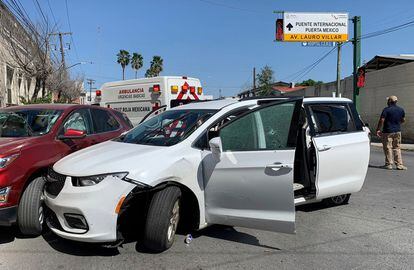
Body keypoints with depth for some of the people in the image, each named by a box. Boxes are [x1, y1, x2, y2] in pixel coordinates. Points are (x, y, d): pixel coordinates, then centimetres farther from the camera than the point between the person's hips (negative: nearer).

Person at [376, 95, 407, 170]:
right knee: (397, 148, 11)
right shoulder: (401, 110, 6)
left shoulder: (386, 110, -12)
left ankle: (389, 164, 5)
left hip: (387, 132, -5)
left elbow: (381, 120, -16)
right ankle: (399, 164, 9)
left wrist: (378, 130, -10)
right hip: (398, 131, 6)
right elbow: (403, 120, 16)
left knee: (388, 148, 1)